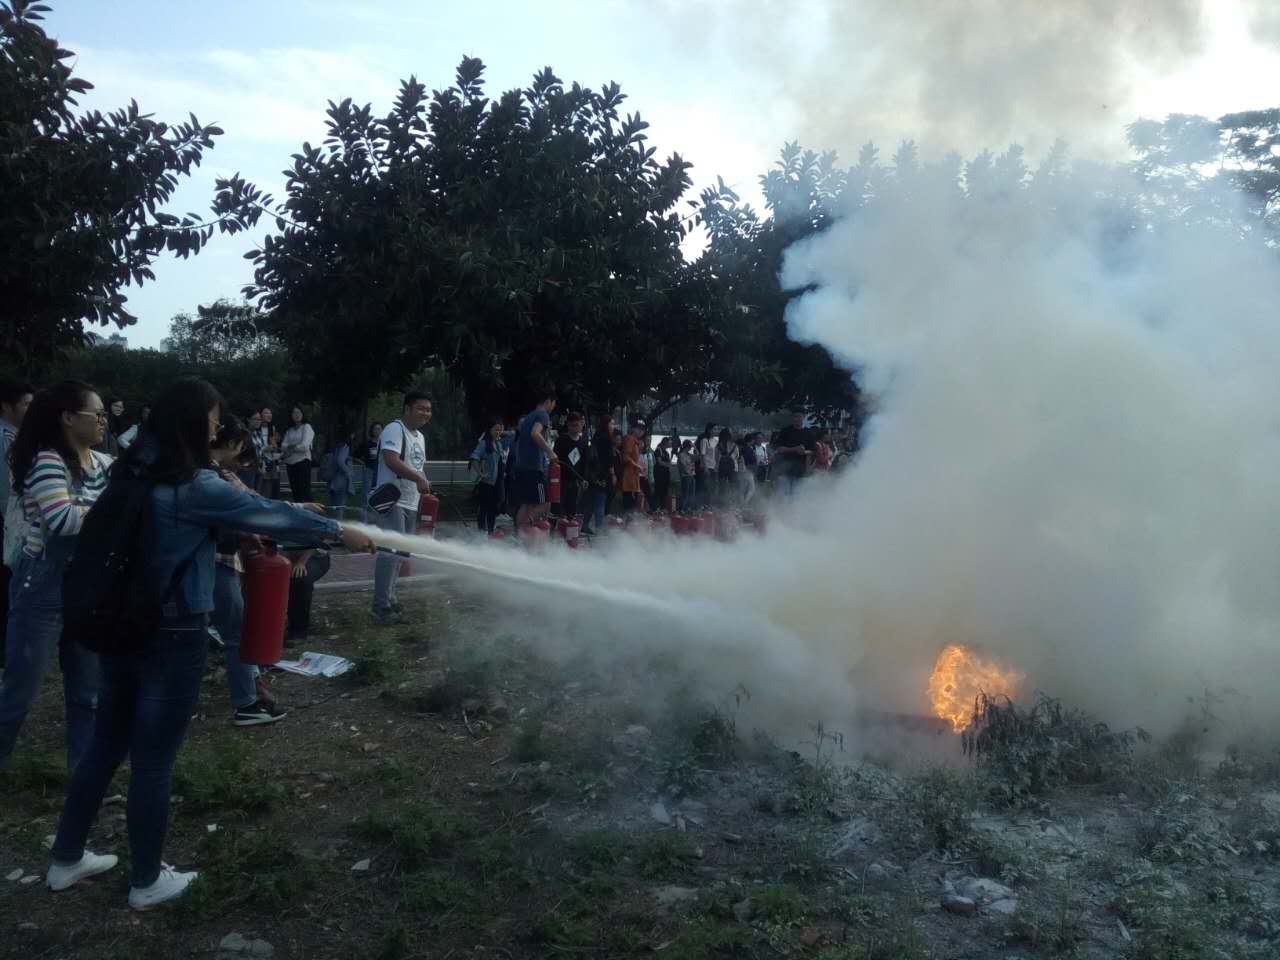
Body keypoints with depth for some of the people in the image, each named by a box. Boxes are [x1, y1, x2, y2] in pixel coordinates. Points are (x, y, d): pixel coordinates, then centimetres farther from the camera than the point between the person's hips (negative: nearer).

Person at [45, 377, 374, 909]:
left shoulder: (134, 474, 3)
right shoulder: (195, 487, -20)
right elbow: (272, 514, -12)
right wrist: (340, 531, -1)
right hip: (172, 637, -8)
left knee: (106, 745, 21)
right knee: (153, 760, 6)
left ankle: (66, 859, 35)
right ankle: (146, 881, 22)